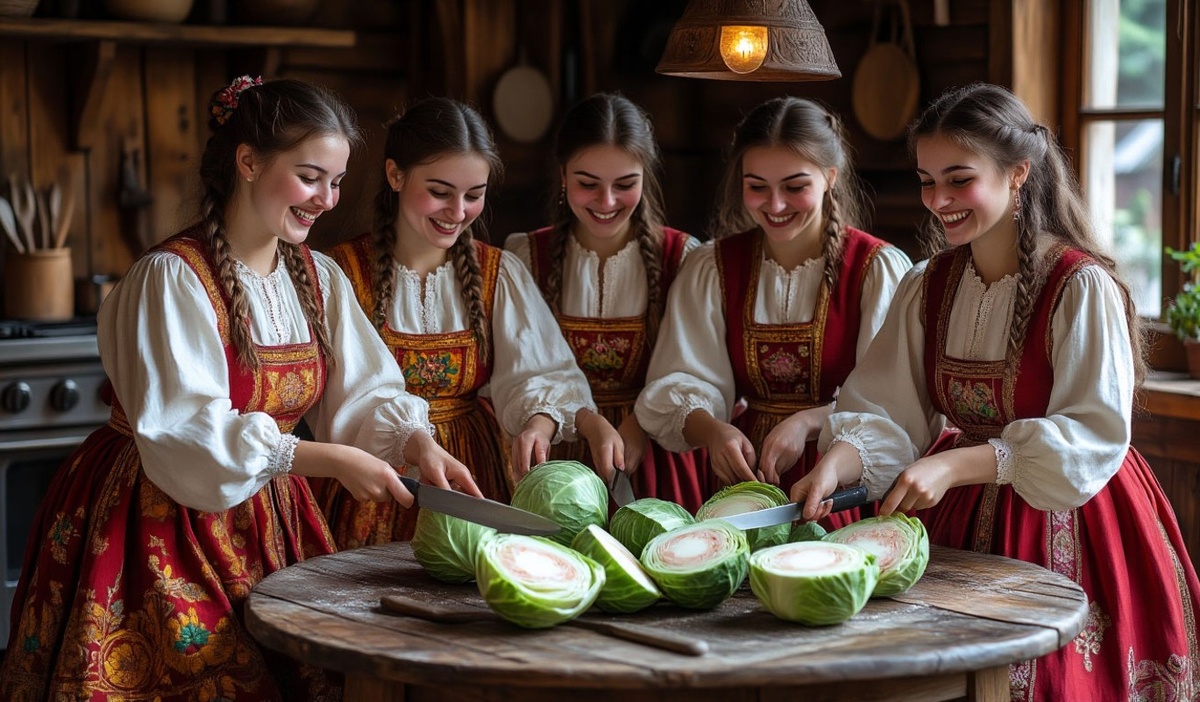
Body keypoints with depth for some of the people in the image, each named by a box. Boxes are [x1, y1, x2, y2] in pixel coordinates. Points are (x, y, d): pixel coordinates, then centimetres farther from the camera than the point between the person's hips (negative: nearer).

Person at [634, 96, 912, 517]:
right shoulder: (710, 269, 9)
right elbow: (681, 383, 0)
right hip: (744, 478, 2)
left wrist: (807, 424, -22)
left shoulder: (879, 269, 0)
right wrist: (713, 431, -21)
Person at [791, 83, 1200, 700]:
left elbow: (1093, 438, -20)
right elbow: (884, 414, -1)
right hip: (953, 526, 5)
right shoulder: (926, 288, 5)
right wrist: (836, 464, -22)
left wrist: (955, 465, -27)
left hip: (1058, 532, -5)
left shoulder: (1082, 287, -14)